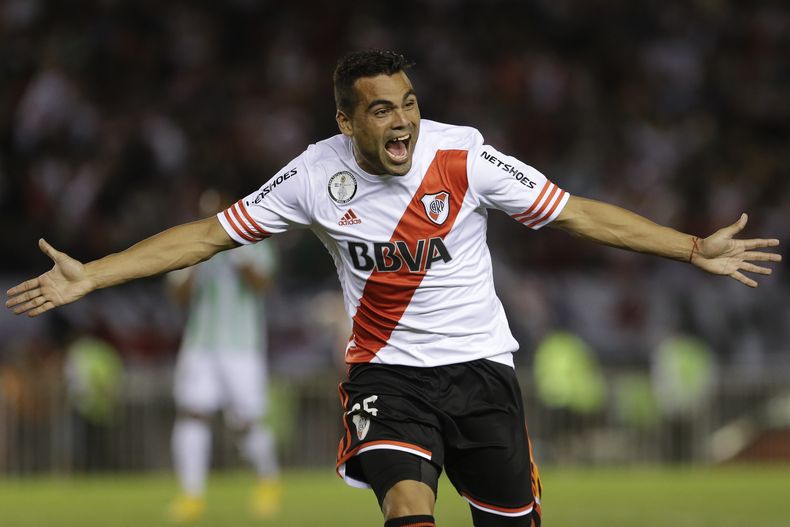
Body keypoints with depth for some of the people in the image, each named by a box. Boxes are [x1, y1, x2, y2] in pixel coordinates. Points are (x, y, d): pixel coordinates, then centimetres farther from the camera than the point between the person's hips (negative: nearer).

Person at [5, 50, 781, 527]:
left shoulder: (463, 155, -11)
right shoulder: (317, 174, -9)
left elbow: (581, 215, -4)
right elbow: (207, 235, -3)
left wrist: (696, 248, -6)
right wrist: (89, 277, -8)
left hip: (479, 364, 1)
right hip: (388, 372, -1)